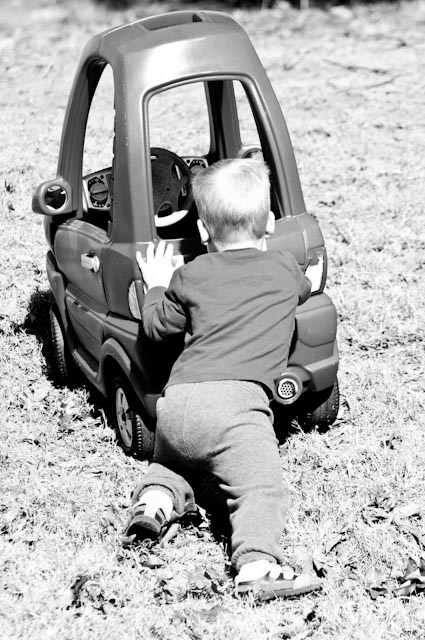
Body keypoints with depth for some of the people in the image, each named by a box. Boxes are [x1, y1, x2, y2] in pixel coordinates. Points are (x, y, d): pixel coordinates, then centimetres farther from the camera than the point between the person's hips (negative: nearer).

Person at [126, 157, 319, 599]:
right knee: (260, 490, -14)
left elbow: (156, 326, 26)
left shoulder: (191, 275, 19)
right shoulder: (285, 270, 17)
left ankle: (156, 497, 3)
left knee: (172, 458, 32)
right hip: (237, 401, -3)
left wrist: (156, 286, 43)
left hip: (176, 399, 4)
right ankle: (257, 563, -38)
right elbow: (305, 291, 41)